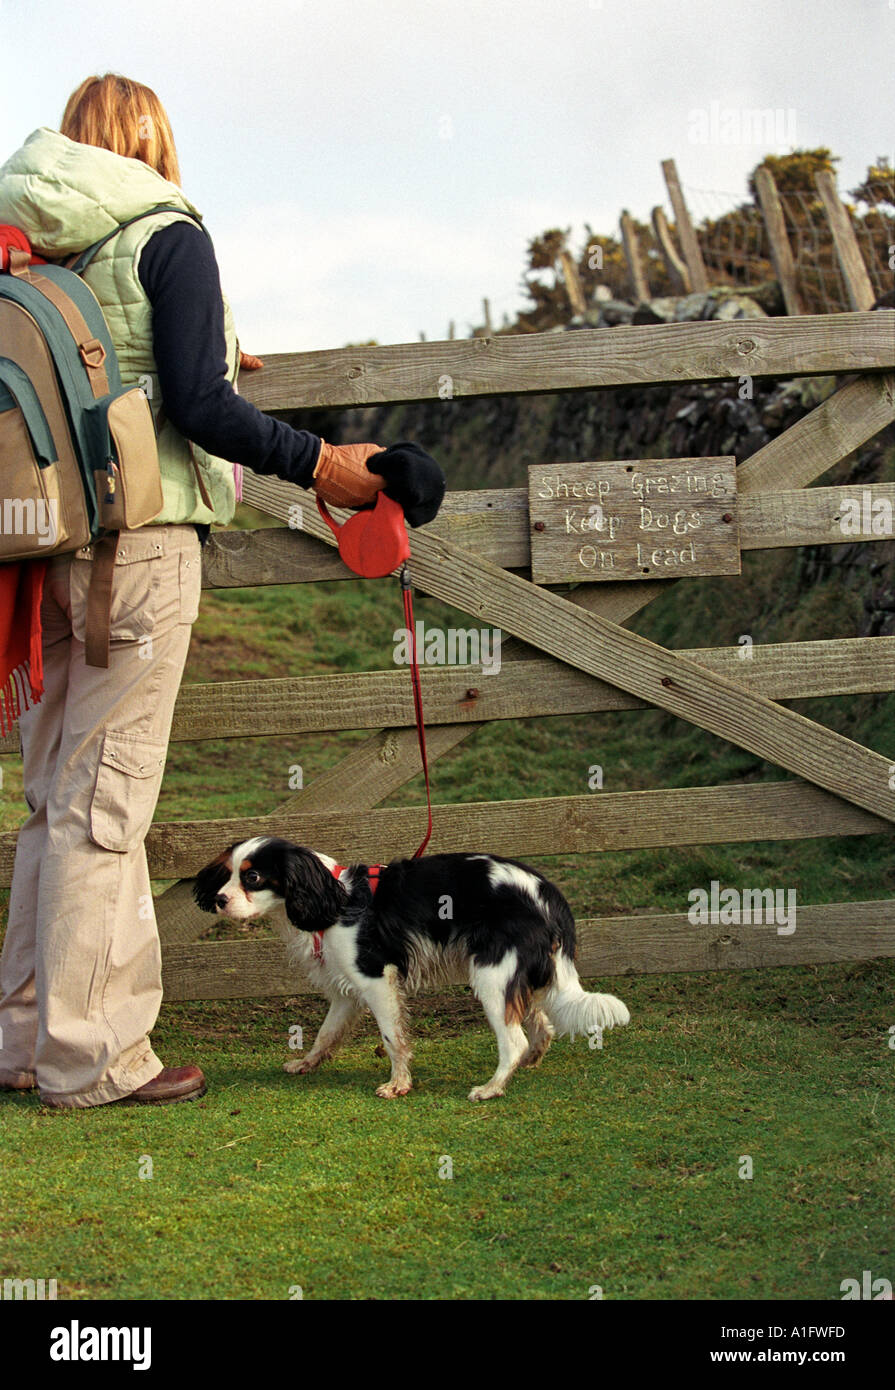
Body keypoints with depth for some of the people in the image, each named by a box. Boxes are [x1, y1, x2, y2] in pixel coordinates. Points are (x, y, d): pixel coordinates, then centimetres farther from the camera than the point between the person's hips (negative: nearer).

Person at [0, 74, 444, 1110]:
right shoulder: (168, 239, -6)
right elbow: (198, 407, -14)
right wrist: (319, 463, -8)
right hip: (142, 539, -7)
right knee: (104, 801, -5)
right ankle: (92, 1057, 0)